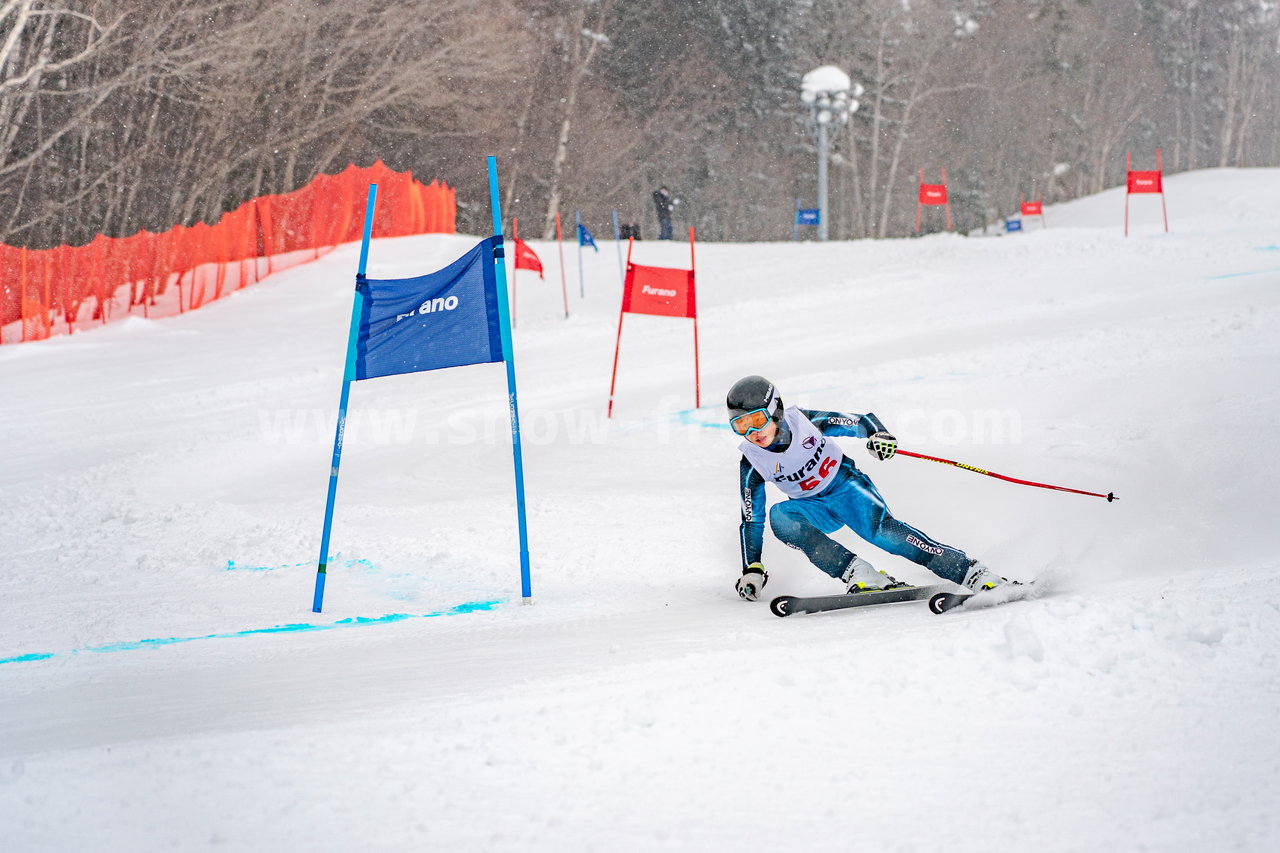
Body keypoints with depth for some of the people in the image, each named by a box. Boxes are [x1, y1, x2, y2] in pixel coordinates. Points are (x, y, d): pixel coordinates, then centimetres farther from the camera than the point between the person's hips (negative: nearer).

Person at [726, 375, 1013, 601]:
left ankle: (976, 575, -34)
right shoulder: (752, 464, -12)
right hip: (814, 508, 3)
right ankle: (859, 575, -35)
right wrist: (752, 570, -5)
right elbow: (752, 520, -2)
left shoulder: (806, 422, -19)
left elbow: (863, 422, -7)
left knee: (881, 530, -31)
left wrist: (879, 435, -29)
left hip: (845, 485, -3)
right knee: (780, 518, -31)